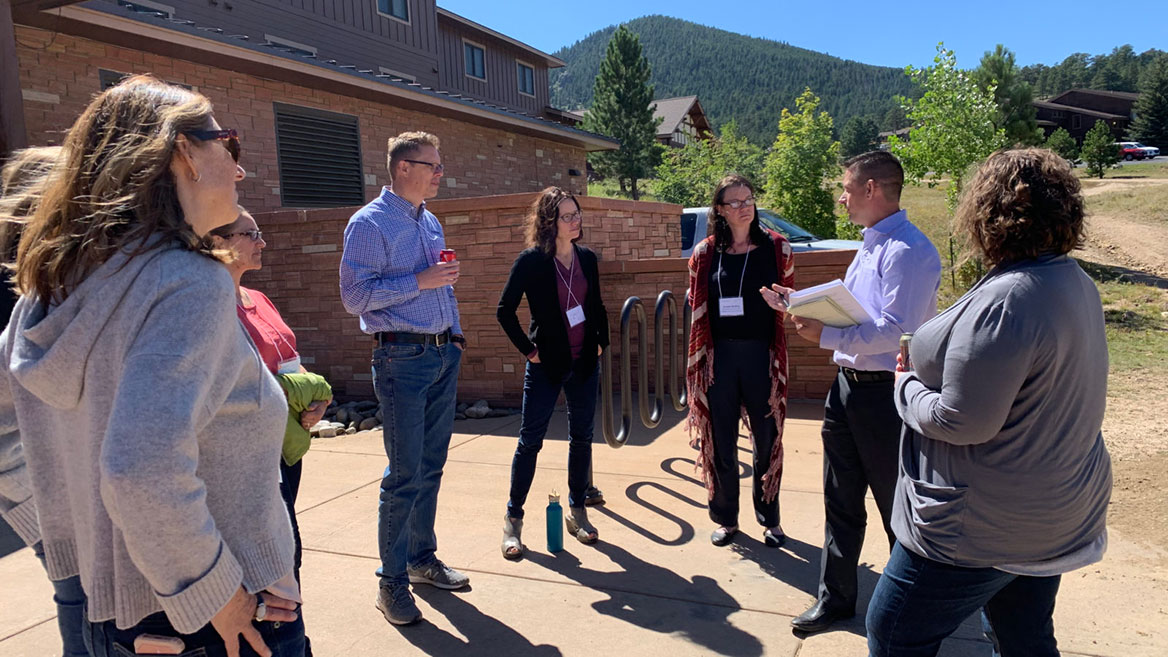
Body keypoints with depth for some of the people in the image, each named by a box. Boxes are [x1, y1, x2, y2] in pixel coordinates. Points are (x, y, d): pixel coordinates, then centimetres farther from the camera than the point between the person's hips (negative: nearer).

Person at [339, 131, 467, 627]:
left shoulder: (431, 222, 15)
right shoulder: (370, 223, -9)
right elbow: (354, 296, -16)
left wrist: (456, 331, 14)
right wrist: (419, 281, -19)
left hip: (444, 354, 8)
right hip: (402, 359, -7)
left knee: (431, 467, 14)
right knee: (405, 474, -4)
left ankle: (422, 558, 28)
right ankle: (392, 582, 10)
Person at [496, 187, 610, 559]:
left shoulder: (587, 258, 4)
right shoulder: (531, 261, -10)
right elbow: (505, 311, -9)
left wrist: (601, 342, 8)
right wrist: (527, 349, -9)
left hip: (585, 363, 5)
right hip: (547, 365, -5)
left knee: (582, 437, 11)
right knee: (530, 440, 1)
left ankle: (577, 511, 27)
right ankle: (513, 518, 14)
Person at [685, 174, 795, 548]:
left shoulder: (777, 248, 1)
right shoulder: (705, 253, 2)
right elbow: (696, 307, 8)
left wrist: (782, 303, -15)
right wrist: (701, 358, -1)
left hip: (761, 353, 0)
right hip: (720, 355, 1)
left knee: (766, 438, 8)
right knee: (721, 440, 8)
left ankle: (769, 518, 27)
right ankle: (726, 518, 26)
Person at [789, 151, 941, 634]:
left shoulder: (908, 251, -18)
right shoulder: (870, 245, 13)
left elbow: (894, 331, -26)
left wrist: (825, 336, -28)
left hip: (884, 393, -9)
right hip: (848, 385, 9)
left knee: (897, 509, 9)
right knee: (840, 503, 16)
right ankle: (835, 599, 31)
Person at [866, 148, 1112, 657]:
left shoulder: (1004, 300, -28)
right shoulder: (1075, 282, 5)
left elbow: (959, 422, -27)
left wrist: (906, 386, -9)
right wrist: (931, 364, 6)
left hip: (986, 527, -10)